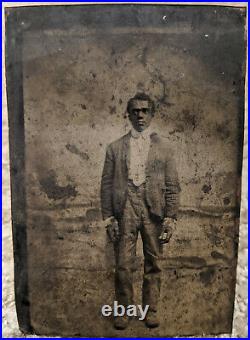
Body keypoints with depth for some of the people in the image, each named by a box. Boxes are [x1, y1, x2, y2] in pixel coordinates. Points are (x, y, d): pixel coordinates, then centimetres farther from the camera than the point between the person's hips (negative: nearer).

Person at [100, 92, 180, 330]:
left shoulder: (163, 148, 8)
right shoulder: (115, 148, 8)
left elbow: (172, 187, 5)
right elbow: (106, 185, 6)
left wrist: (170, 218, -2)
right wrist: (108, 217, -1)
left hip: (153, 212, 1)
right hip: (125, 211, 0)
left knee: (153, 264, 9)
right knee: (123, 265, 3)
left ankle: (151, 310, 26)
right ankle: (124, 310, 22)